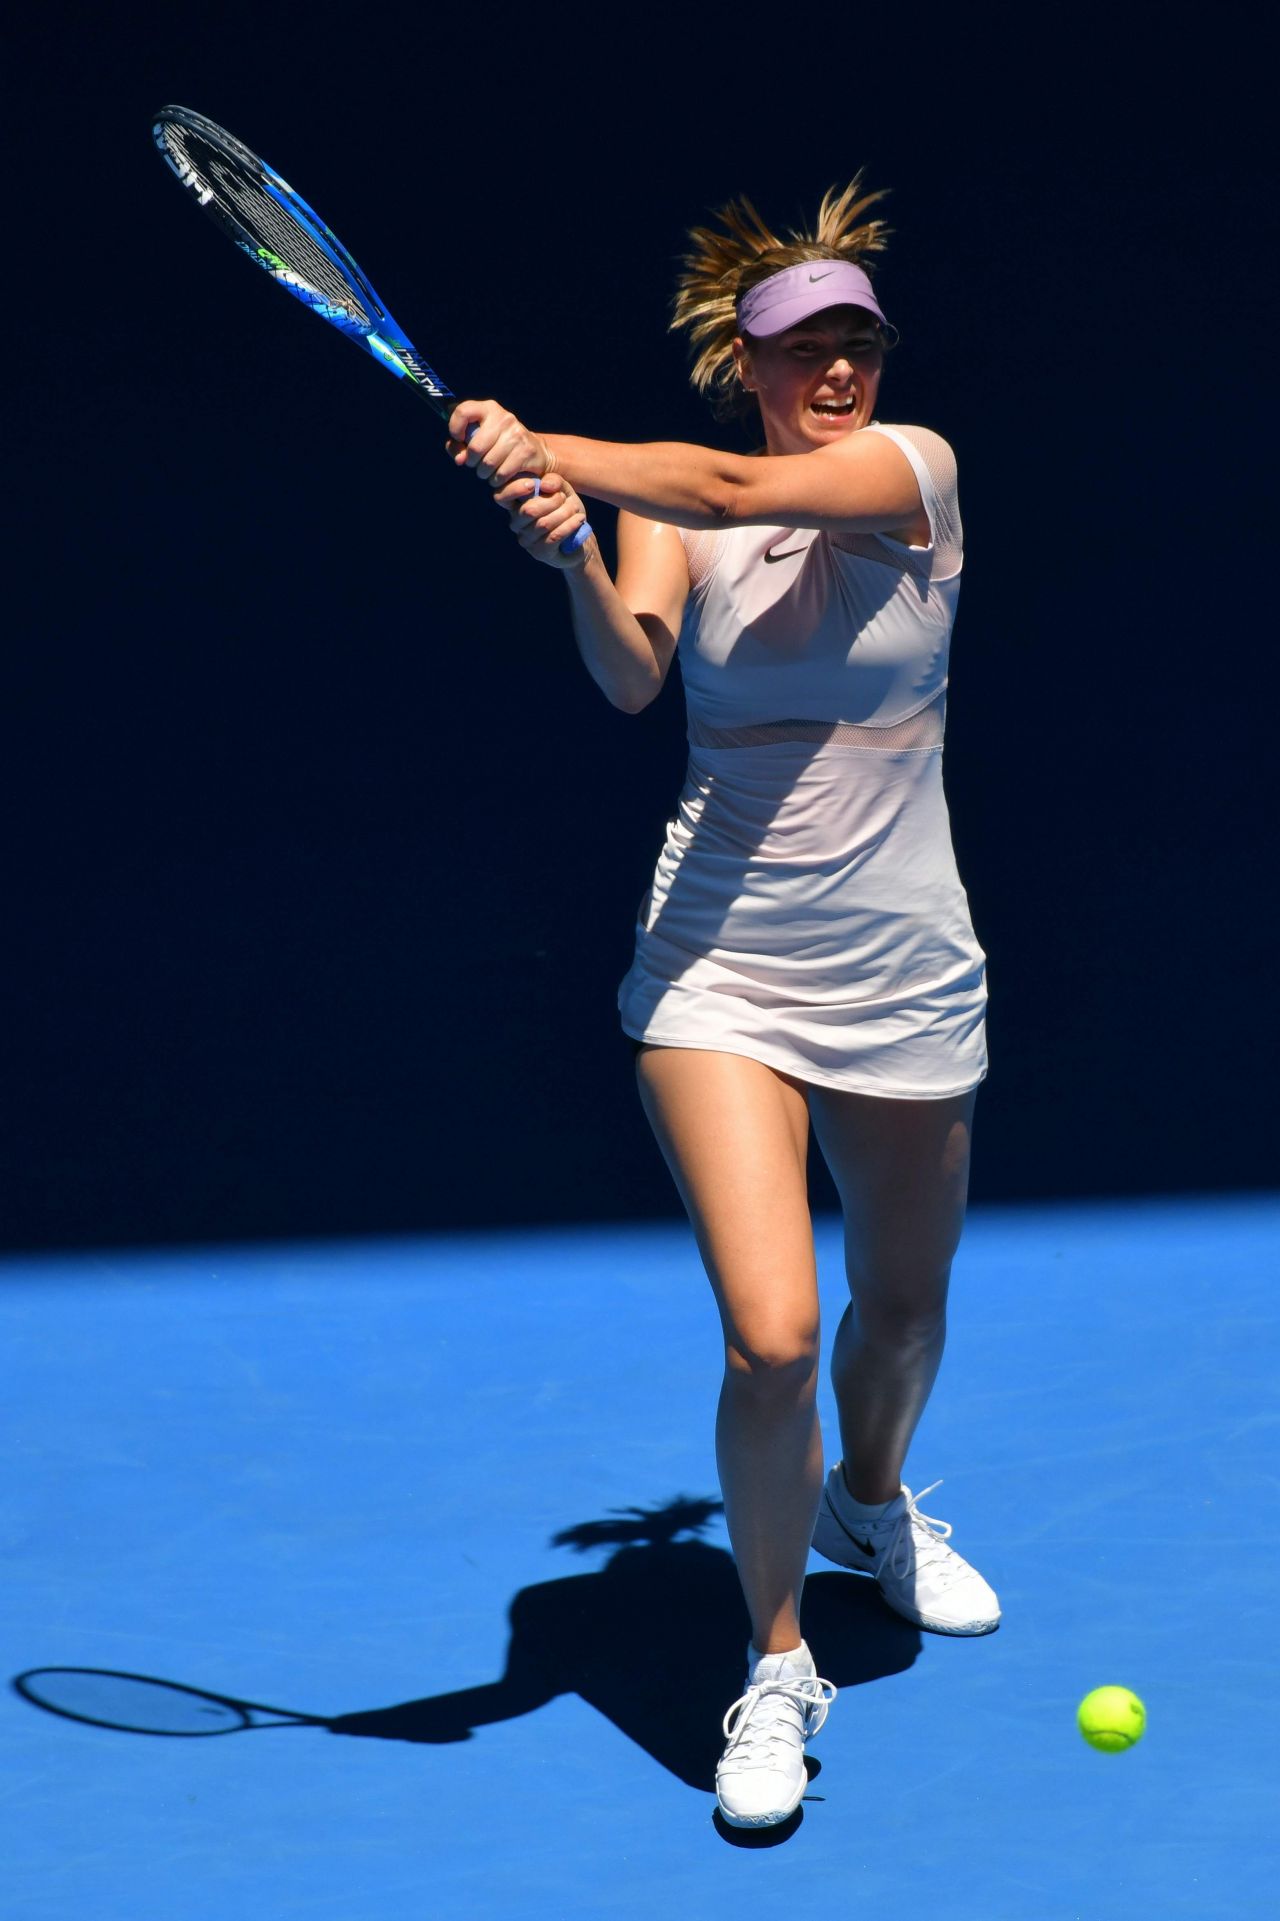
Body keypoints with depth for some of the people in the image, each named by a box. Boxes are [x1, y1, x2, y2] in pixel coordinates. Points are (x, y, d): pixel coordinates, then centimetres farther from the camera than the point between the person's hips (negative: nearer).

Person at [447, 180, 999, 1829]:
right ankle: (776, 1663, 8)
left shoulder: (915, 468, -5)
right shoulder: (668, 511, -1)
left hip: (903, 979, 1)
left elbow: (741, 490, -25)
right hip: (717, 970, -1)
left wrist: (544, 446, -33)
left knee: (903, 1308, 18)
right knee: (772, 1337, -14)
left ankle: (870, 1504, 53)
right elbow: (630, 677, -21)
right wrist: (567, 553, -39)